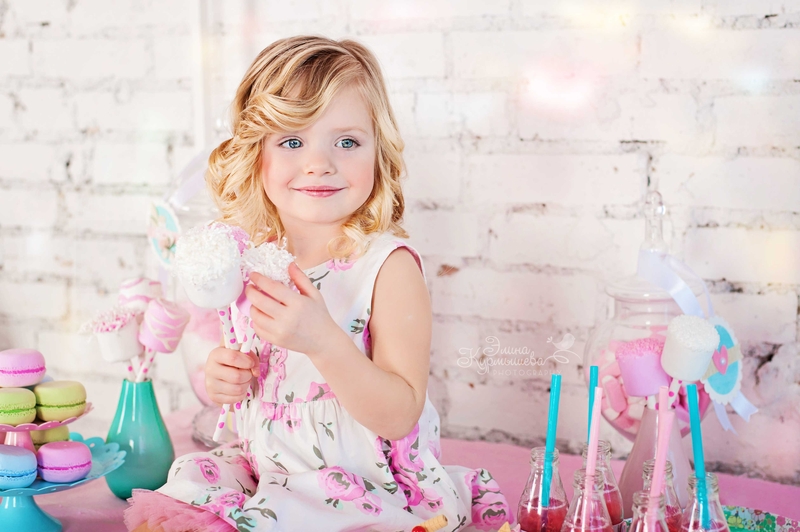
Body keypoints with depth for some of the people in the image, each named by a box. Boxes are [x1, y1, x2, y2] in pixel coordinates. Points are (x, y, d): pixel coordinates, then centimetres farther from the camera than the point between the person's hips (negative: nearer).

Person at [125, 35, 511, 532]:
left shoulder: (389, 265, -17)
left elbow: (399, 416, -22)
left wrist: (323, 341, -35)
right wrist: (225, 378, -8)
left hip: (369, 488, -6)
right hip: (269, 468, 6)